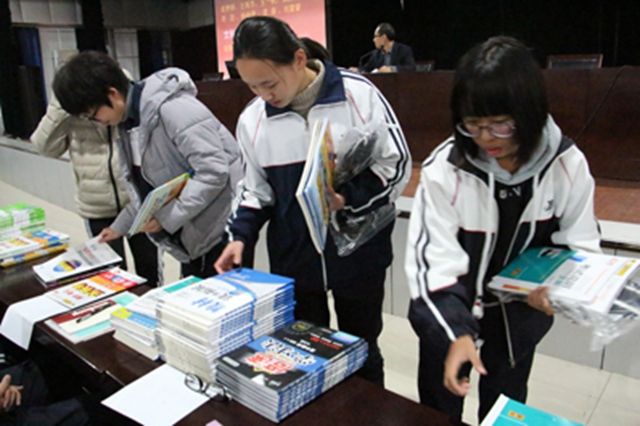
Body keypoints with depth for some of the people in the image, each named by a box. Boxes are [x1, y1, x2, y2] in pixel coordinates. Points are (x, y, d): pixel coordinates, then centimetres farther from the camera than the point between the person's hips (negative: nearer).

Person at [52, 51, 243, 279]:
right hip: (193, 230, 9)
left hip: (222, 226, -9)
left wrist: (167, 217, -23)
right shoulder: (130, 121, 9)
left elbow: (214, 172, -27)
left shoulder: (172, 109, -22)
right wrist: (119, 226, 22)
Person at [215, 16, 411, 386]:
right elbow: (256, 189, 7)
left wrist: (349, 197, -25)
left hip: (358, 252, -2)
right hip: (293, 258, 3)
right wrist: (241, 236, -8)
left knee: (361, 351, 18)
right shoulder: (252, 119, -2)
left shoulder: (359, 94, -12)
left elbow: (397, 164, -9)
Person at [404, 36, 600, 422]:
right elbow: (435, 260, -23)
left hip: (522, 311, 2)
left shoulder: (567, 163, -15)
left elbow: (580, 245, -5)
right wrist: (457, 331, -32)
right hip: (450, 310, -2)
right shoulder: (445, 168, -24)